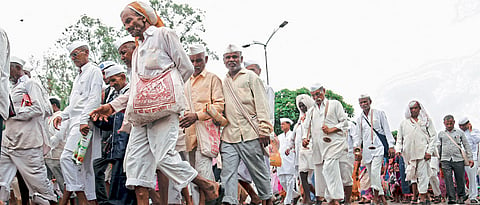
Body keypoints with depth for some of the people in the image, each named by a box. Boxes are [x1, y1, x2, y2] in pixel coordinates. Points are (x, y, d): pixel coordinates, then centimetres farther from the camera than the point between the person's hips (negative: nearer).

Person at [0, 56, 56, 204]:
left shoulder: (31, 85, -3)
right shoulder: (14, 89, 25)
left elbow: (38, 108, -15)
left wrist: (14, 113, -12)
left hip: (27, 141, -9)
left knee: (36, 177, -4)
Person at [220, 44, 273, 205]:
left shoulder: (250, 77, 5)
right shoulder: (223, 82, 19)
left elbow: (261, 105, -1)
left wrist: (264, 131, -9)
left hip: (250, 134, -4)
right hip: (228, 136, 4)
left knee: (259, 171, 5)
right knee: (227, 173, -7)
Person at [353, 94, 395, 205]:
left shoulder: (379, 113, 5)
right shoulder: (359, 119, 16)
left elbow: (387, 130, 3)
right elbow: (358, 135, 21)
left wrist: (391, 146, -3)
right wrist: (357, 148, 7)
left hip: (378, 147, -5)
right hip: (366, 149, 5)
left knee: (375, 171, -21)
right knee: (371, 175, 3)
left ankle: (377, 195, -14)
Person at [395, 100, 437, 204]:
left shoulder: (426, 120, 9)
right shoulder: (404, 123, 16)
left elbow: (433, 136, 5)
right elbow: (399, 138, 19)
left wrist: (429, 151, -5)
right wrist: (398, 149, 2)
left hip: (422, 152, -3)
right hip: (409, 153, 3)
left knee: (422, 175, -8)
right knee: (412, 174, 6)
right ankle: (414, 195, 14)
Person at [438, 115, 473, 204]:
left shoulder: (460, 133, 10)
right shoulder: (441, 134, 13)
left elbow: (467, 146, 12)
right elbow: (439, 147, 19)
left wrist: (470, 158, 5)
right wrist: (439, 160, 17)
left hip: (458, 160, -1)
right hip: (445, 160, 1)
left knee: (460, 179, 2)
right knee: (448, 180, -7)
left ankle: (461, 197, 19)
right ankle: (451, 198, -5)